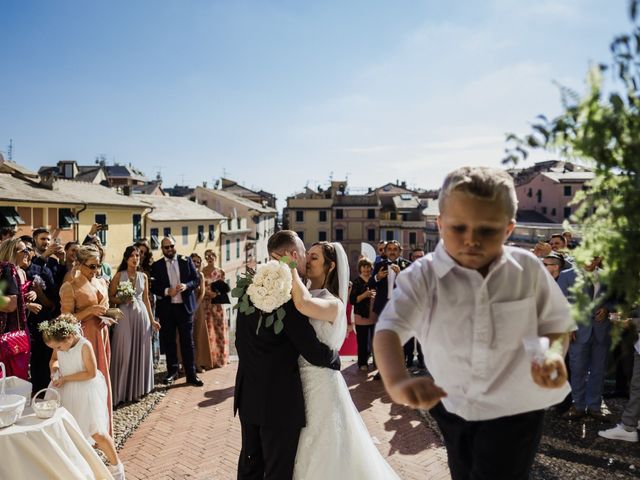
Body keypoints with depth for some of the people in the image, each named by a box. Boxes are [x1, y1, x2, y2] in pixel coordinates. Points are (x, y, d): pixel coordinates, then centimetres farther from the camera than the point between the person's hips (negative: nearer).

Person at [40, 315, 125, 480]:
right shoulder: (59, 345, -5)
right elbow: (53, 359, 14)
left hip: (87, 391, -7)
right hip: (67, 391, 7)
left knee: (96, 431, -8)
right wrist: (54, 367, -9)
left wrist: (65, 378, -20)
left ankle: (116, 466, 9)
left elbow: (91, 373, -21)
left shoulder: (84, 346, -23)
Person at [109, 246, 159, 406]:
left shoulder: (143, 277, 9)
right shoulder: (119, 275, 0)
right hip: (125, 316, -3)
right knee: (124, 352, -2)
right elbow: (110, 297, 2)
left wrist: (152, 319, 10)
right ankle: (123, 391, 11)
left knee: (140, 351, 8)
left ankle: (137, 388, 22)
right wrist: (122, 299, -17)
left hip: (141, 315, 3)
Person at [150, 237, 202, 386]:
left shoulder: (186, 261, 5)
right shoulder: (156, 266, 5)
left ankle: (191, 375, 9)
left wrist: (186, 285, -17)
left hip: (185, 307, -1)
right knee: (168, 342, 9)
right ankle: (172, 372, 23)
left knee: (188, 342, 2)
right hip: (166, 308, 1)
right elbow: (153, 287, 1)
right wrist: (166, 291, -16)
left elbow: (196, 279, 3)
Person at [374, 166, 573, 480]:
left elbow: (555, 324, -2)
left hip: (516, 409, -1)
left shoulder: (528, 269, -15)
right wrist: (397, 380, -51)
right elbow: (389, 329, -31)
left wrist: (554, 353, -25)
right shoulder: (422, 276, -20)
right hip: (453, 407, 2)